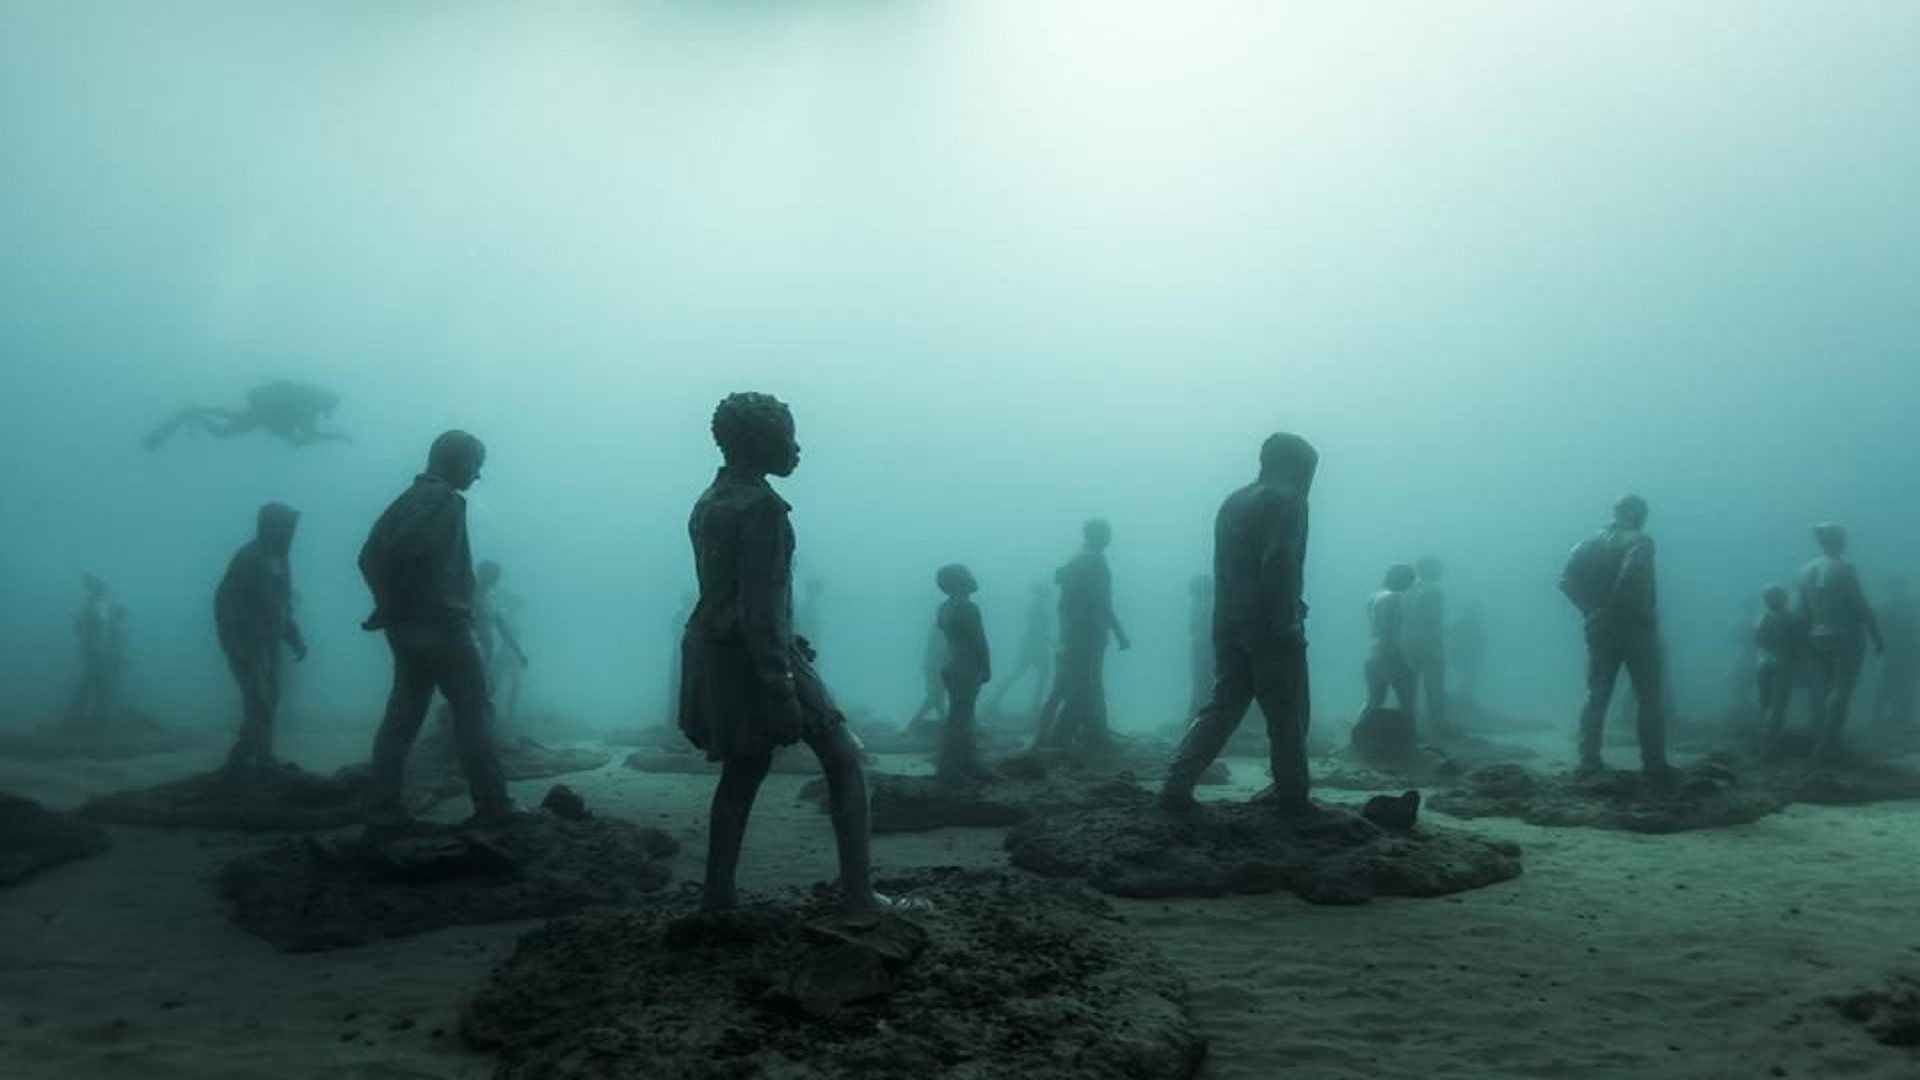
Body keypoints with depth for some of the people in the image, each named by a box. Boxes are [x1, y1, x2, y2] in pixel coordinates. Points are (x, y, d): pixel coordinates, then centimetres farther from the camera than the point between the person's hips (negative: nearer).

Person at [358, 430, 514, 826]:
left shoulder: (410, 498, 16)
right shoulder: (444, 499, -11)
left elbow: (370, 556, 15)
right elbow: (406, 550, -25)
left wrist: (393, 605, 10)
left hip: (407, 626, 9)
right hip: (442, 625, -9)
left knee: (402, 716, 10)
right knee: (474, 717, -3)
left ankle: (385, 807, 9)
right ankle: (493, 806, -1)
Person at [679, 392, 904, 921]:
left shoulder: (710, 502, 11)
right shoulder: (760, 504, -17)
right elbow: (760, 604, -22)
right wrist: (780, 686, -22)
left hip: (715, 653, 9)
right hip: (754, 655, -9)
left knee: (742, 770, 19)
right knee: (845, 762, 1)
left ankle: (718, 893, 22)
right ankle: (859, 896, 1)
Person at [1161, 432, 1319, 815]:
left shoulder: (1232, 502, 17)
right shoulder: (1286, 501, -8)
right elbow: (1279, 567, -20)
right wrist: (1287, 625, -19)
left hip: (1229, 625, 7)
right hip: (1269, 628, -7)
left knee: (1220, 708, 9)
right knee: (1287, 716, 3)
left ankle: (1177, 787, 1)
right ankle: (1293, 799, 8)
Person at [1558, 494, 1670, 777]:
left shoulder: (1591, 542, 9)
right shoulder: (1640, 540, -6)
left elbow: (1566, 579, -3)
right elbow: (1632, 575, -26)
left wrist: (1590, 608, 1)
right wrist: (1646, 613, -15)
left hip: (1602, 629, 4)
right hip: (1636, 629, -4)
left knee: (1596, 697, 9)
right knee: (1650, 699, 5)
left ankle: (1589, 762, 4)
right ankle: (1654, 764, 4)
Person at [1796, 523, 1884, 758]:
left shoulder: (1805, 571, 5)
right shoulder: (1844, 569, -13)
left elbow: (1803, 611, 6)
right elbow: (1862, 606, -13)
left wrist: (1808, 639, 11)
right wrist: (1877, 637, -8)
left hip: (1817, 638, 6)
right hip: (1846, 637, -6)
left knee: (1821, 691, 11)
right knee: (1841, 689, -3)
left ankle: (1820, 740, 12)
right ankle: (1829, 743, -6)